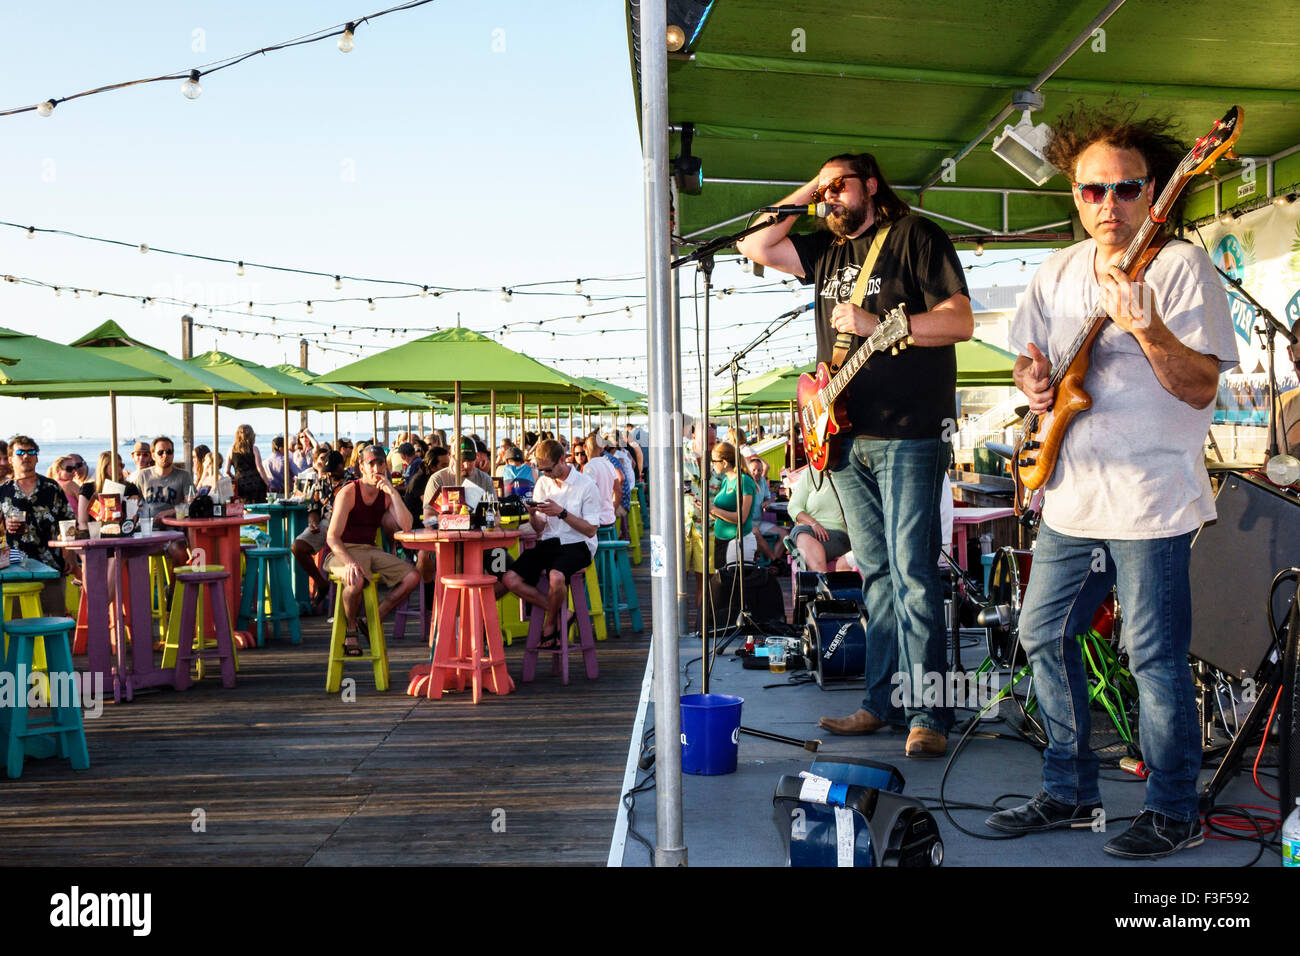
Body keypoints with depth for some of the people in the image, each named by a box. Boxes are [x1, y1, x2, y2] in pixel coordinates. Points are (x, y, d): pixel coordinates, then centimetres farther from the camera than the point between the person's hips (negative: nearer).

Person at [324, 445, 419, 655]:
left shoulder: (386, 495, 7)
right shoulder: (348, 493, -10)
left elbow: (406, 527, -9)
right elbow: (332, 537, -16)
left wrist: (393, 492, -14)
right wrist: (349, 562, -33)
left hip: (371, 550, 6)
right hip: (343, 551, -6)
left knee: (412, 577, -14)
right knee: (356, 581, -38)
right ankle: (350, 629, -8)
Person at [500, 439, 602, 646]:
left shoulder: (585, 485, -6)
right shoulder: (543, 483, 11)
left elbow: (590, 530, -9)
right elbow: (539, 528, 14)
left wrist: (562, 512, -19)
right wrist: (532, 515, -9)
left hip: (576, 545, -6)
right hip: (548, 543, 6)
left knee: (556, 576, -38)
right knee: (510, 579, -17)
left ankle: (550, 623, -8)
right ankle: (558, 611, -4)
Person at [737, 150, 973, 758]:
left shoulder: (914, 236, -1)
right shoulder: (828, 250, 19)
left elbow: (960, 322, -9)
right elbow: (753, 246, 17)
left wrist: (874, 324, -17)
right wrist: (805, 193, 12)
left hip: (908, 435, -7)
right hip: (846, 439, 7)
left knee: (911, 574, -9)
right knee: (876, 574, 9)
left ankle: (927, 714, -6)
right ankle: (883, 702, 14)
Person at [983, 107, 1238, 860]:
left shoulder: (1182, 267, -8)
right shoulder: (1058, 274, 11)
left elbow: (1202, 388, -15)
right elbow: (1029, 357, 21)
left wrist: (1145, 325, -29)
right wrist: (1033, 379, -2)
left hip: (1153, 501, -7)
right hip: (1072, 496, 7)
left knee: (1155, 656, -1)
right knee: (1045, 636, 12)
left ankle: (1174, 814, 15)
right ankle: (1072, 792, 27)